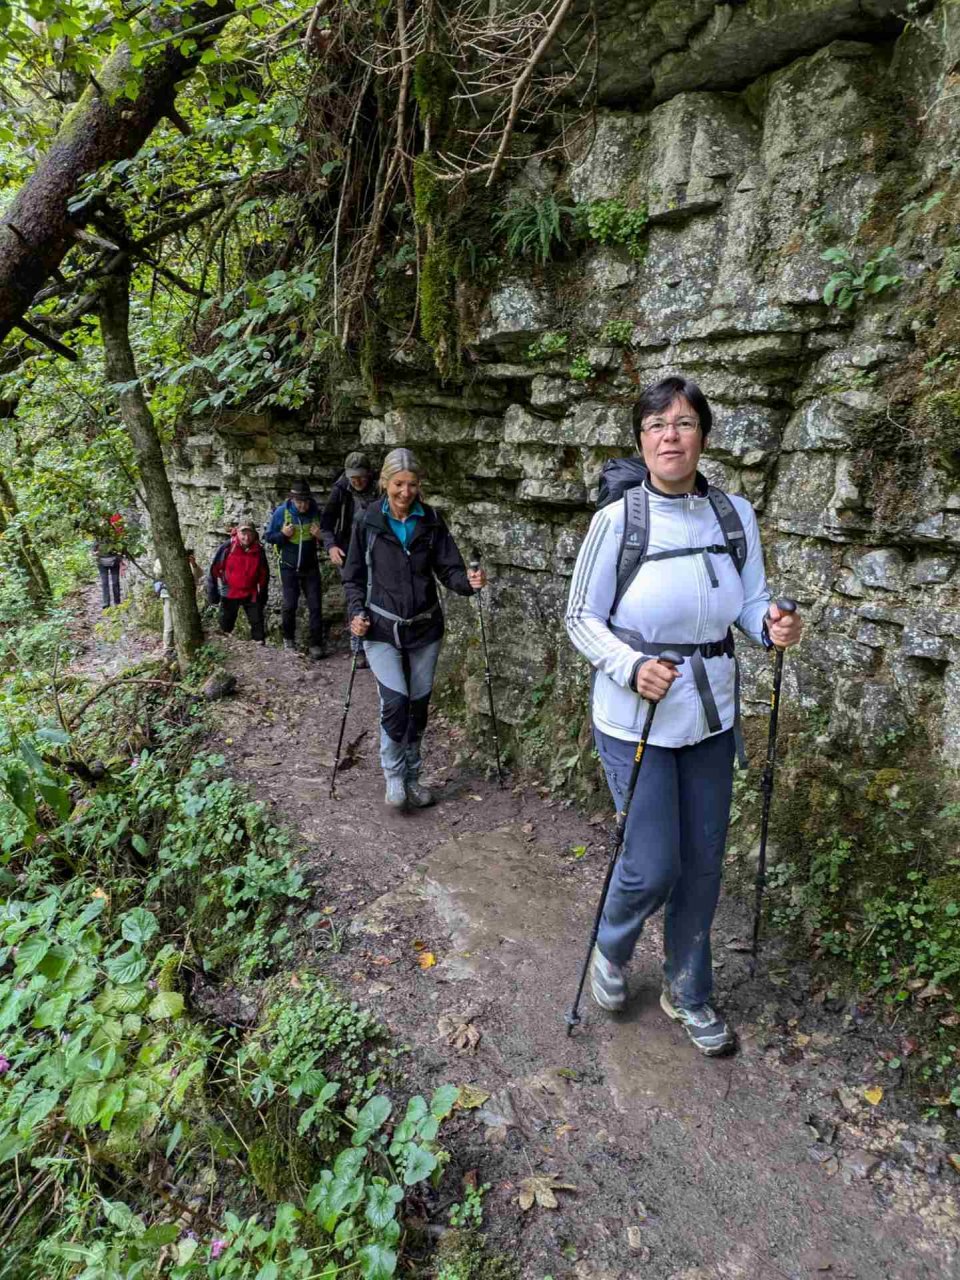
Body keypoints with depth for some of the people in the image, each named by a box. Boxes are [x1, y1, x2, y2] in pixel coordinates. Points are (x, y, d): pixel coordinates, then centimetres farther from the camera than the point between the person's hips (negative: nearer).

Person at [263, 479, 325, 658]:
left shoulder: (316, 512, -9)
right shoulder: (281, 512, -12)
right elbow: (268, 536, -3)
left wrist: (321, 535, -17)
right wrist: (282, 534, -22)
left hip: (311, 567, 1)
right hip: (289, 568, -1)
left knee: (315, 605, 0)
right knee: (290, 605, 5)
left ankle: (316, 643, 7)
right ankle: (288, 637, 27)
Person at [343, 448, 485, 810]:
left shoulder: (431, 521, -1)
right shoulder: (368, 522, -4)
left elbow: (448, 569, -2)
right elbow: (353, 577, 3)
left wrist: (468, 581, -23)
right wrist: (357, 612, -12)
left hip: (425, 629, 2)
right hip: (382, 630, -2)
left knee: (418, 706, 9)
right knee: (395, 702, -15)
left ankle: (412, 776, 29)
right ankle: (394, 774, 10)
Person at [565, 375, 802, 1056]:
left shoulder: (737, 516, -3)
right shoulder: (616, 520, -13)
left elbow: (750, 600, 8)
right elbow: (582, 618, -7)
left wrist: (773, 622, -15)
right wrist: (631, 666, -24)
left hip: (711, 717, 4)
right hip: (635, 720, -4)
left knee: (702, 865, 14)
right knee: (652, 868, 1)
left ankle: (688, 994, 38)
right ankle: (611, 949, 36)